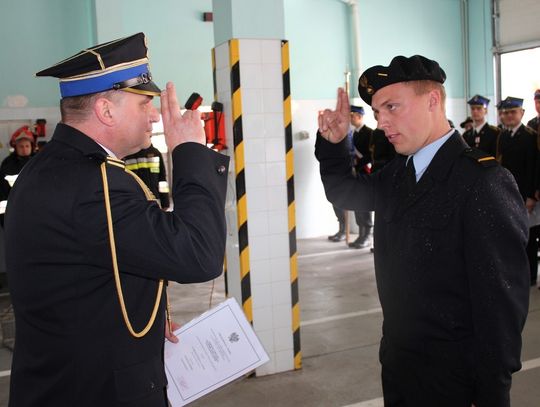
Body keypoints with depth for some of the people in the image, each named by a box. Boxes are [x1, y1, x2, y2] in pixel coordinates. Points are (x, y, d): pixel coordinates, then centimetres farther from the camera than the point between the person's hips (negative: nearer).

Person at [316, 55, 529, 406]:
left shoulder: (484, 180, -20)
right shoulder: (396, 174, 3)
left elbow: (503, 298, -19)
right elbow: (342, 192, 20)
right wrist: (332, 143, 1)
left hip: (451, 374, -7)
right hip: (397, 358, 7)